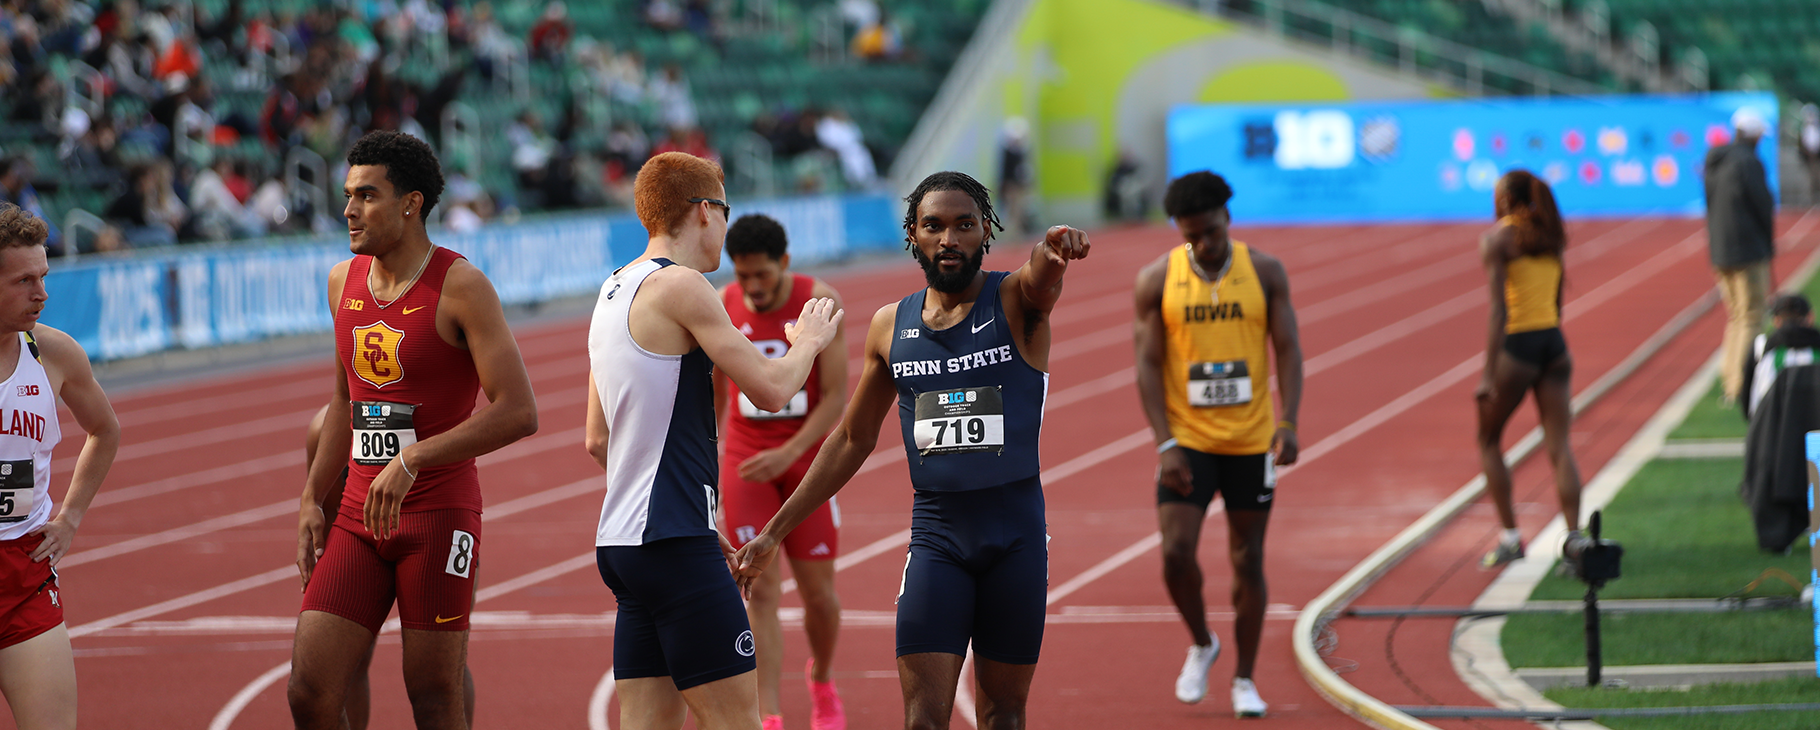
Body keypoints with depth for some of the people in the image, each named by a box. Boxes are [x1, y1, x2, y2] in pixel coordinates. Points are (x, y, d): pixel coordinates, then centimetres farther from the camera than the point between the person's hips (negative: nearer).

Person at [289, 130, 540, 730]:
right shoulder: (344, 282, 10)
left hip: (439, 514, -6)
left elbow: (518, 412, -17)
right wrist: (312, 499, 17)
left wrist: (412, 462, -22)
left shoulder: (460, 286, -10)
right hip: (358, 515, 6)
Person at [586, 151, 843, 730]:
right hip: (674, 545, -9)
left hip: (622, 541, 9)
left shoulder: (613, 292, 18)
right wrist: (808, 342, 9)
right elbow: (771, 389, -13)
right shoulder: (679, 286, -10)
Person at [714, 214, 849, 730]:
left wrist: (788, 454, -23)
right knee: (761, 591, -8)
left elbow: (836, 396, -13)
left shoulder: (821, 303, -11)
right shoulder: (721, 309, -3)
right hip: (745, 460, 1)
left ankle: (822, 680, 35)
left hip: (808, 457, -1)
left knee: (818, 591, 5)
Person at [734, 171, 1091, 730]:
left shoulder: (1016, 301, -3)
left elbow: (1041, 278, -29)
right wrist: (775, 532, 15)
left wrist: (1055, 250, -55)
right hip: (935, 532, 2)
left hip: (1017, 532, -1)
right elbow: (852, 439, 16)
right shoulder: (890, 326, 7)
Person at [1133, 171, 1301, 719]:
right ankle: (1201, 644, 14)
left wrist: (1288, 422, -15)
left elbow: (1288, 349, -2)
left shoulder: (1265, 272, -2)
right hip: (1187, 442, -1)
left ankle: (1244, 680, 19)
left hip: (1251, 442, 1)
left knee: (1248, 561, 6)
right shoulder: (1157, 280, -3)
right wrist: (1165, 444, -12)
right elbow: (1148, 365, -4)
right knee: (1176, 553, -13)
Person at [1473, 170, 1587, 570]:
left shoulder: (1497, 239, -6)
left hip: (1517, 343, -5)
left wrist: (1488, 375, -15)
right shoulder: (1551, 237, 14)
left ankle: (1510, 536, 8)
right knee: (1559, 447, 1)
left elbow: (1499, 311, -13)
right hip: (1554, 343, 5)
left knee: (1489, 441, 13)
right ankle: (1574, 536, -10)